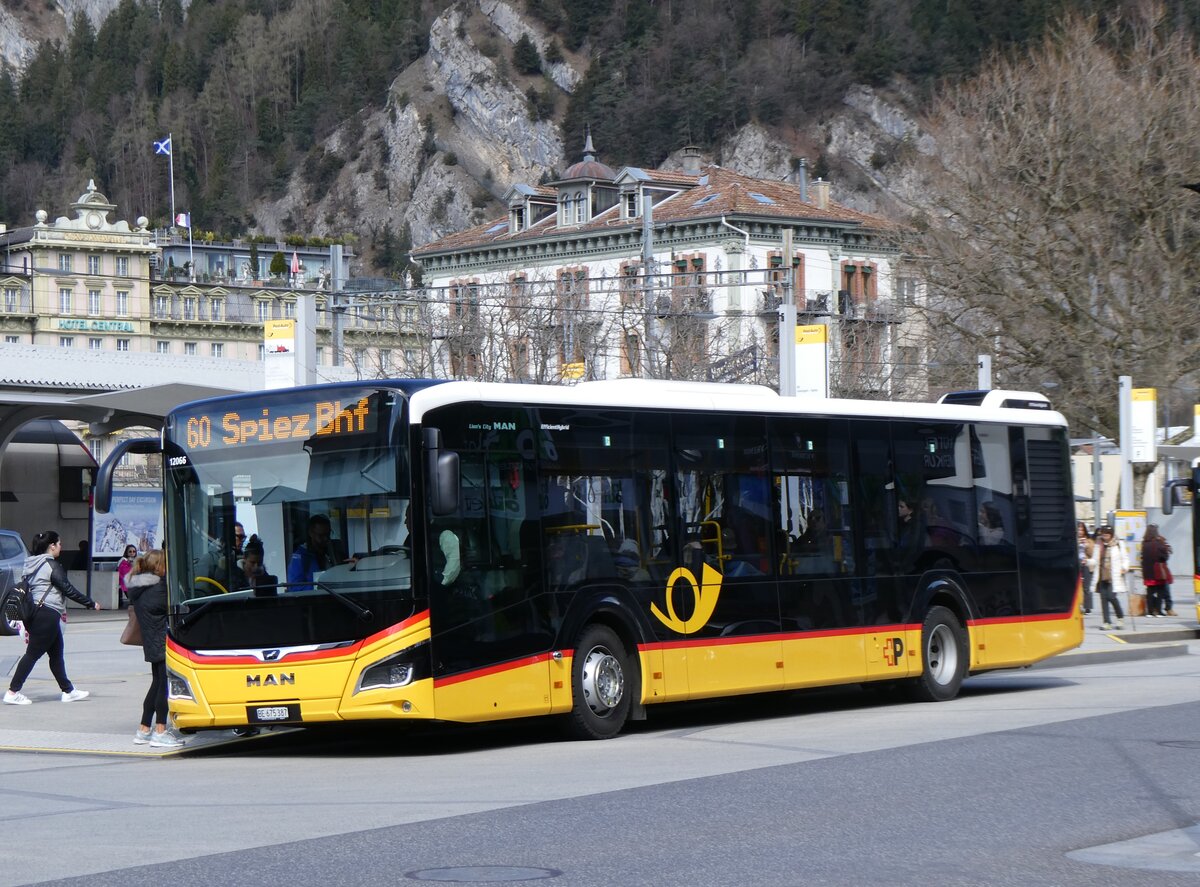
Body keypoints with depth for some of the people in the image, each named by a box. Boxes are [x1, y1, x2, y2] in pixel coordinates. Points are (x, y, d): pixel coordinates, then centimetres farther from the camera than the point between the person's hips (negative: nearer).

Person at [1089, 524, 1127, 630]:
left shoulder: (1117, 545, 2)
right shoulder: (1098, 545, 12)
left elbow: (1125, 559, 8)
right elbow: (1095, 560, 15)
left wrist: (1124, 568, -9)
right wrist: (1089, 562, -6)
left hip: (1113, 577, -4)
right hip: (1101, 576, 4)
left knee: (1111, 597, -13)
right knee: (1103, 598, -1)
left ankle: (1120, 618, 9)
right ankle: (1106, 622, 3)